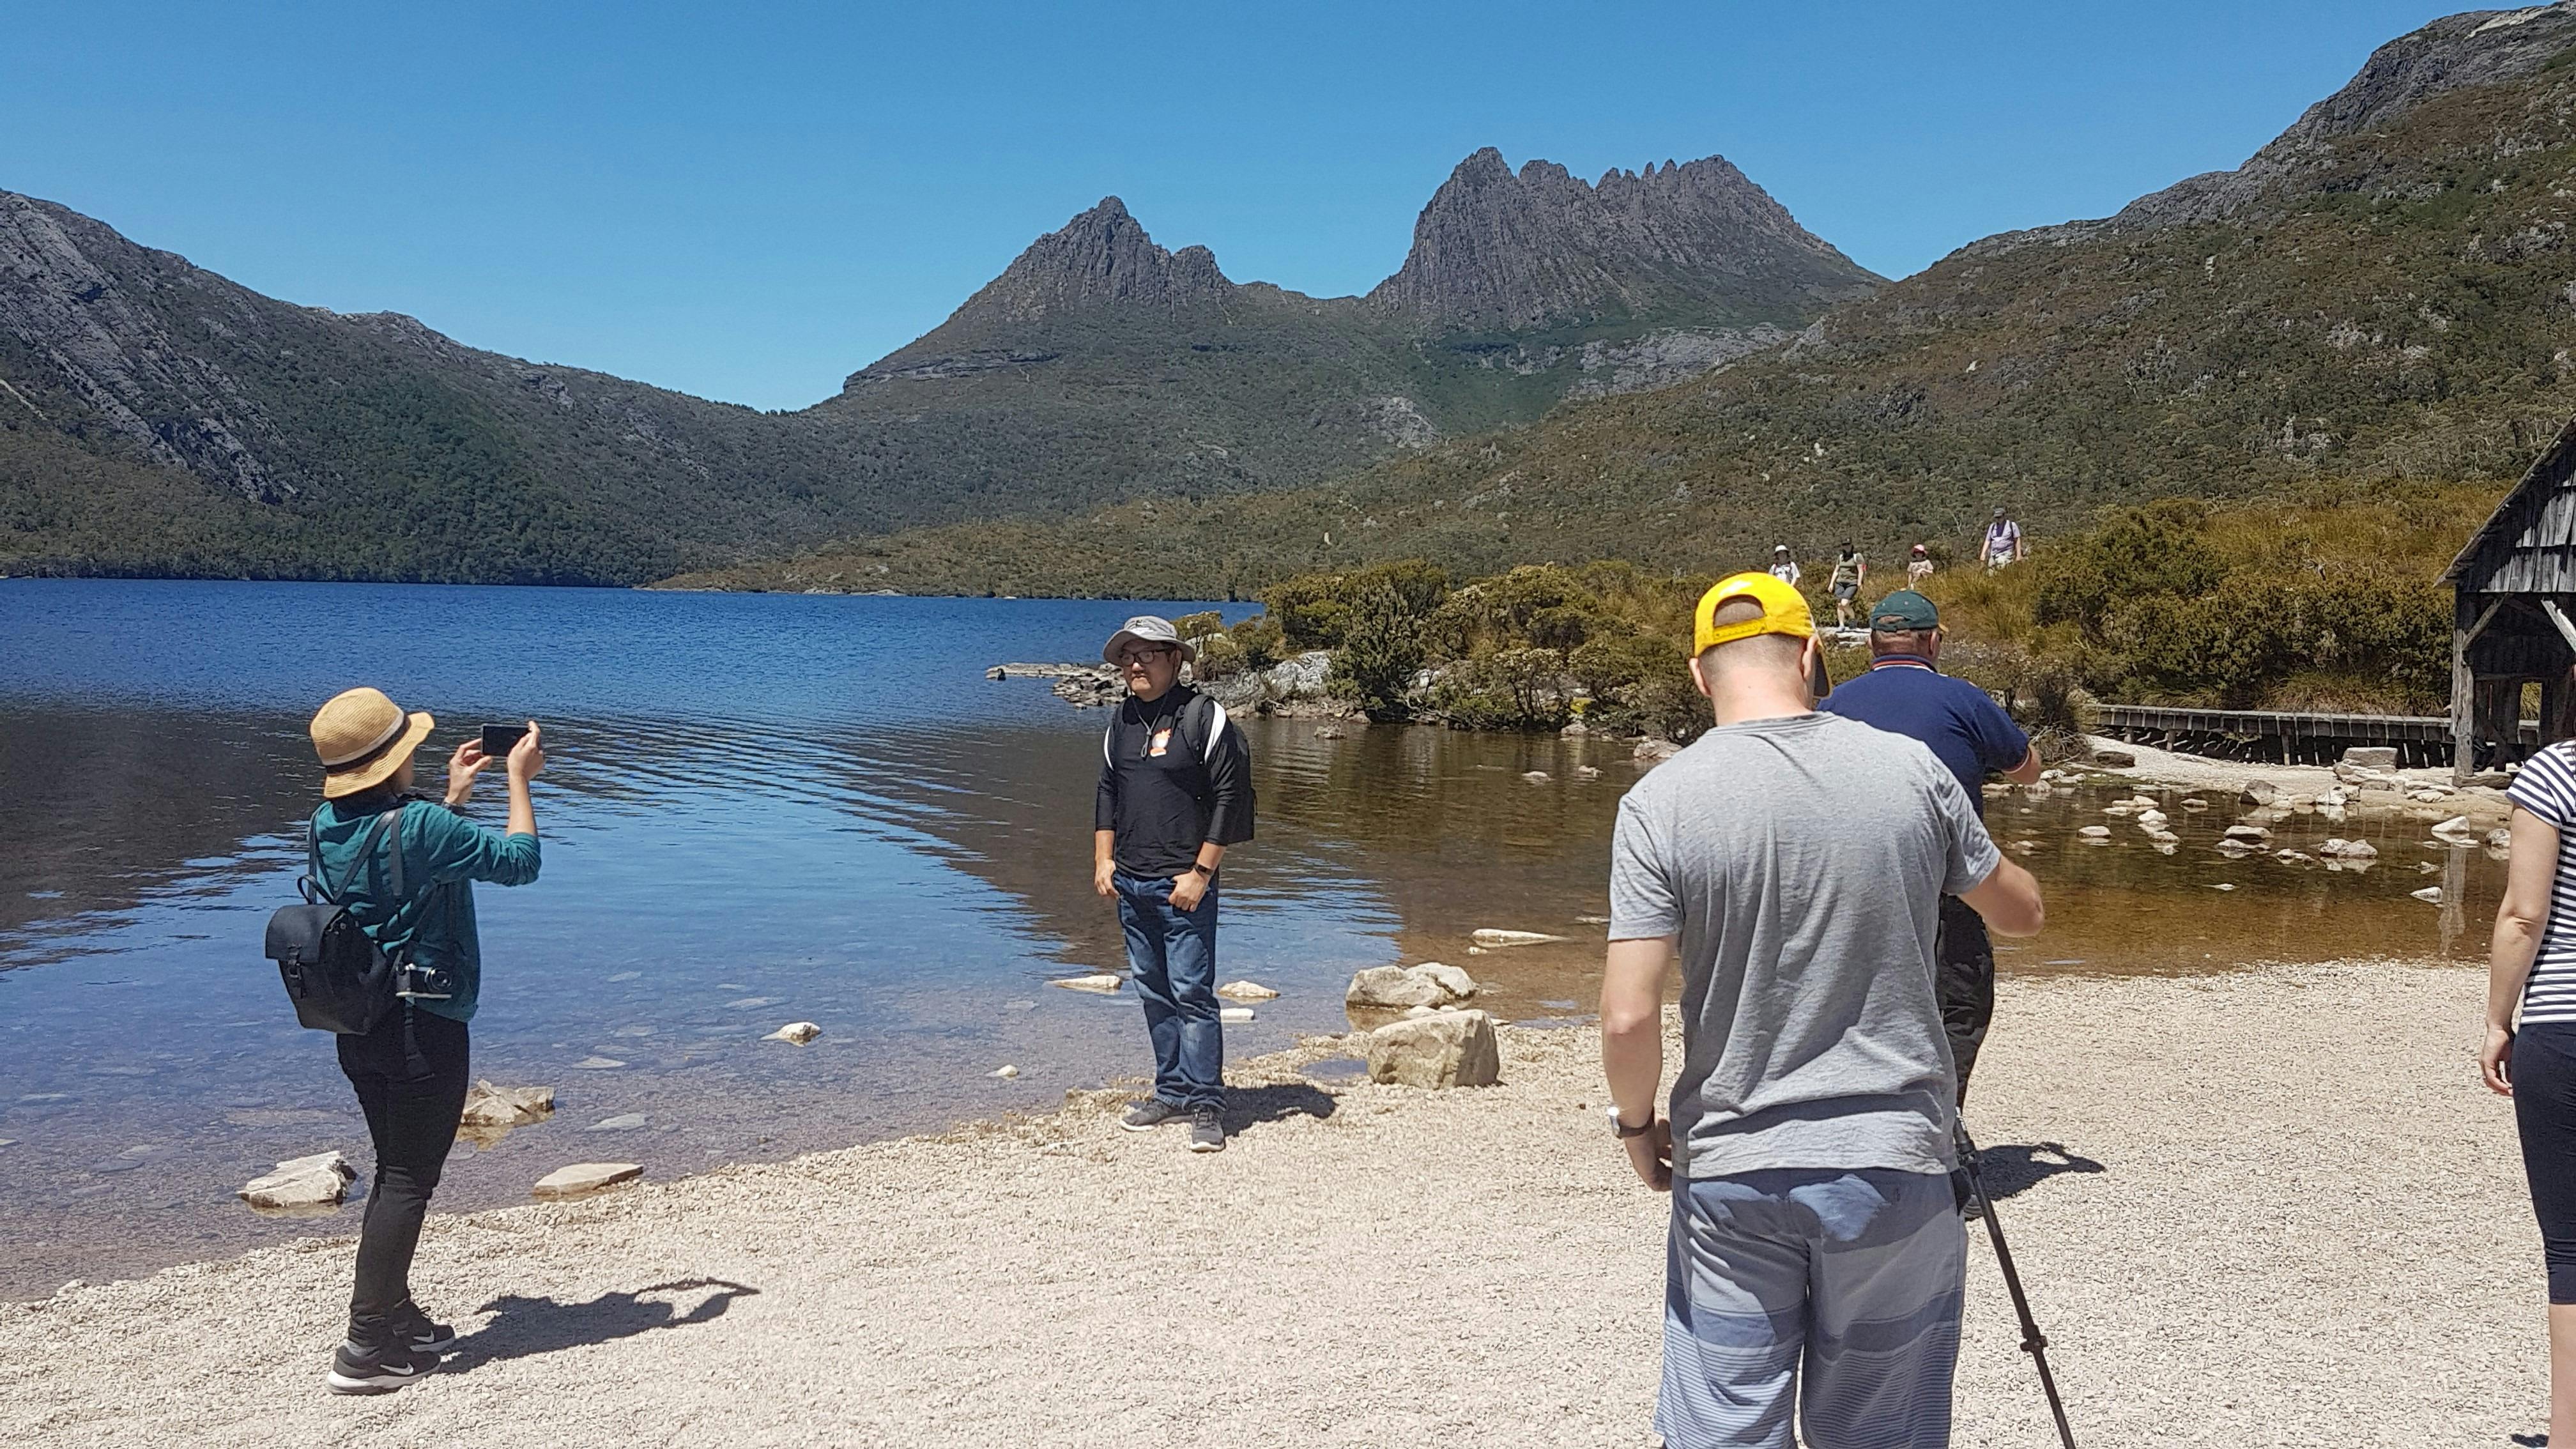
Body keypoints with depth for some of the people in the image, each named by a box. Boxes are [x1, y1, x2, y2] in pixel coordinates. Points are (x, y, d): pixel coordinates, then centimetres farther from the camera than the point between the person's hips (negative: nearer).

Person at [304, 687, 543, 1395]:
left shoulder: (328, 825, 4)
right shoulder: (419, 825, -21)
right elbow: (518, 861, -12)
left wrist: (454, 797, 21)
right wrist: (518, 777, -2)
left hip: (358, 1026, 9)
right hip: (423, 1028, -8)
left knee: (395, 1172, 20)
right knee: (409, 1183, -1)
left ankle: (396, 1315, 30)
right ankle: (365, 1349, 1)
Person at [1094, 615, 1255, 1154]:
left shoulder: (1204, 717, -8)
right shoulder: (1122, 720, 12)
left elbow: (1229, 799, -10)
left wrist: (1200, 873, -12)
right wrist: (1103, 861, 12)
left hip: (1183, 884, -7)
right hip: (1130, 884, 7)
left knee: (1192, 993, -7)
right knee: (1152, 992, 11)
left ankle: (1206, 1104, 0)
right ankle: (1172, 1092, 21)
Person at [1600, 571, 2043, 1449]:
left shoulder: (1661, 802, -10)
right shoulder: (1911, 771, -4)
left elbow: (1630, 1016, -14)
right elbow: (2021, 915, 12)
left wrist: (1636, 1123, 4)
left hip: (1730, 1174, -1)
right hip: (1894, 1164, 2)